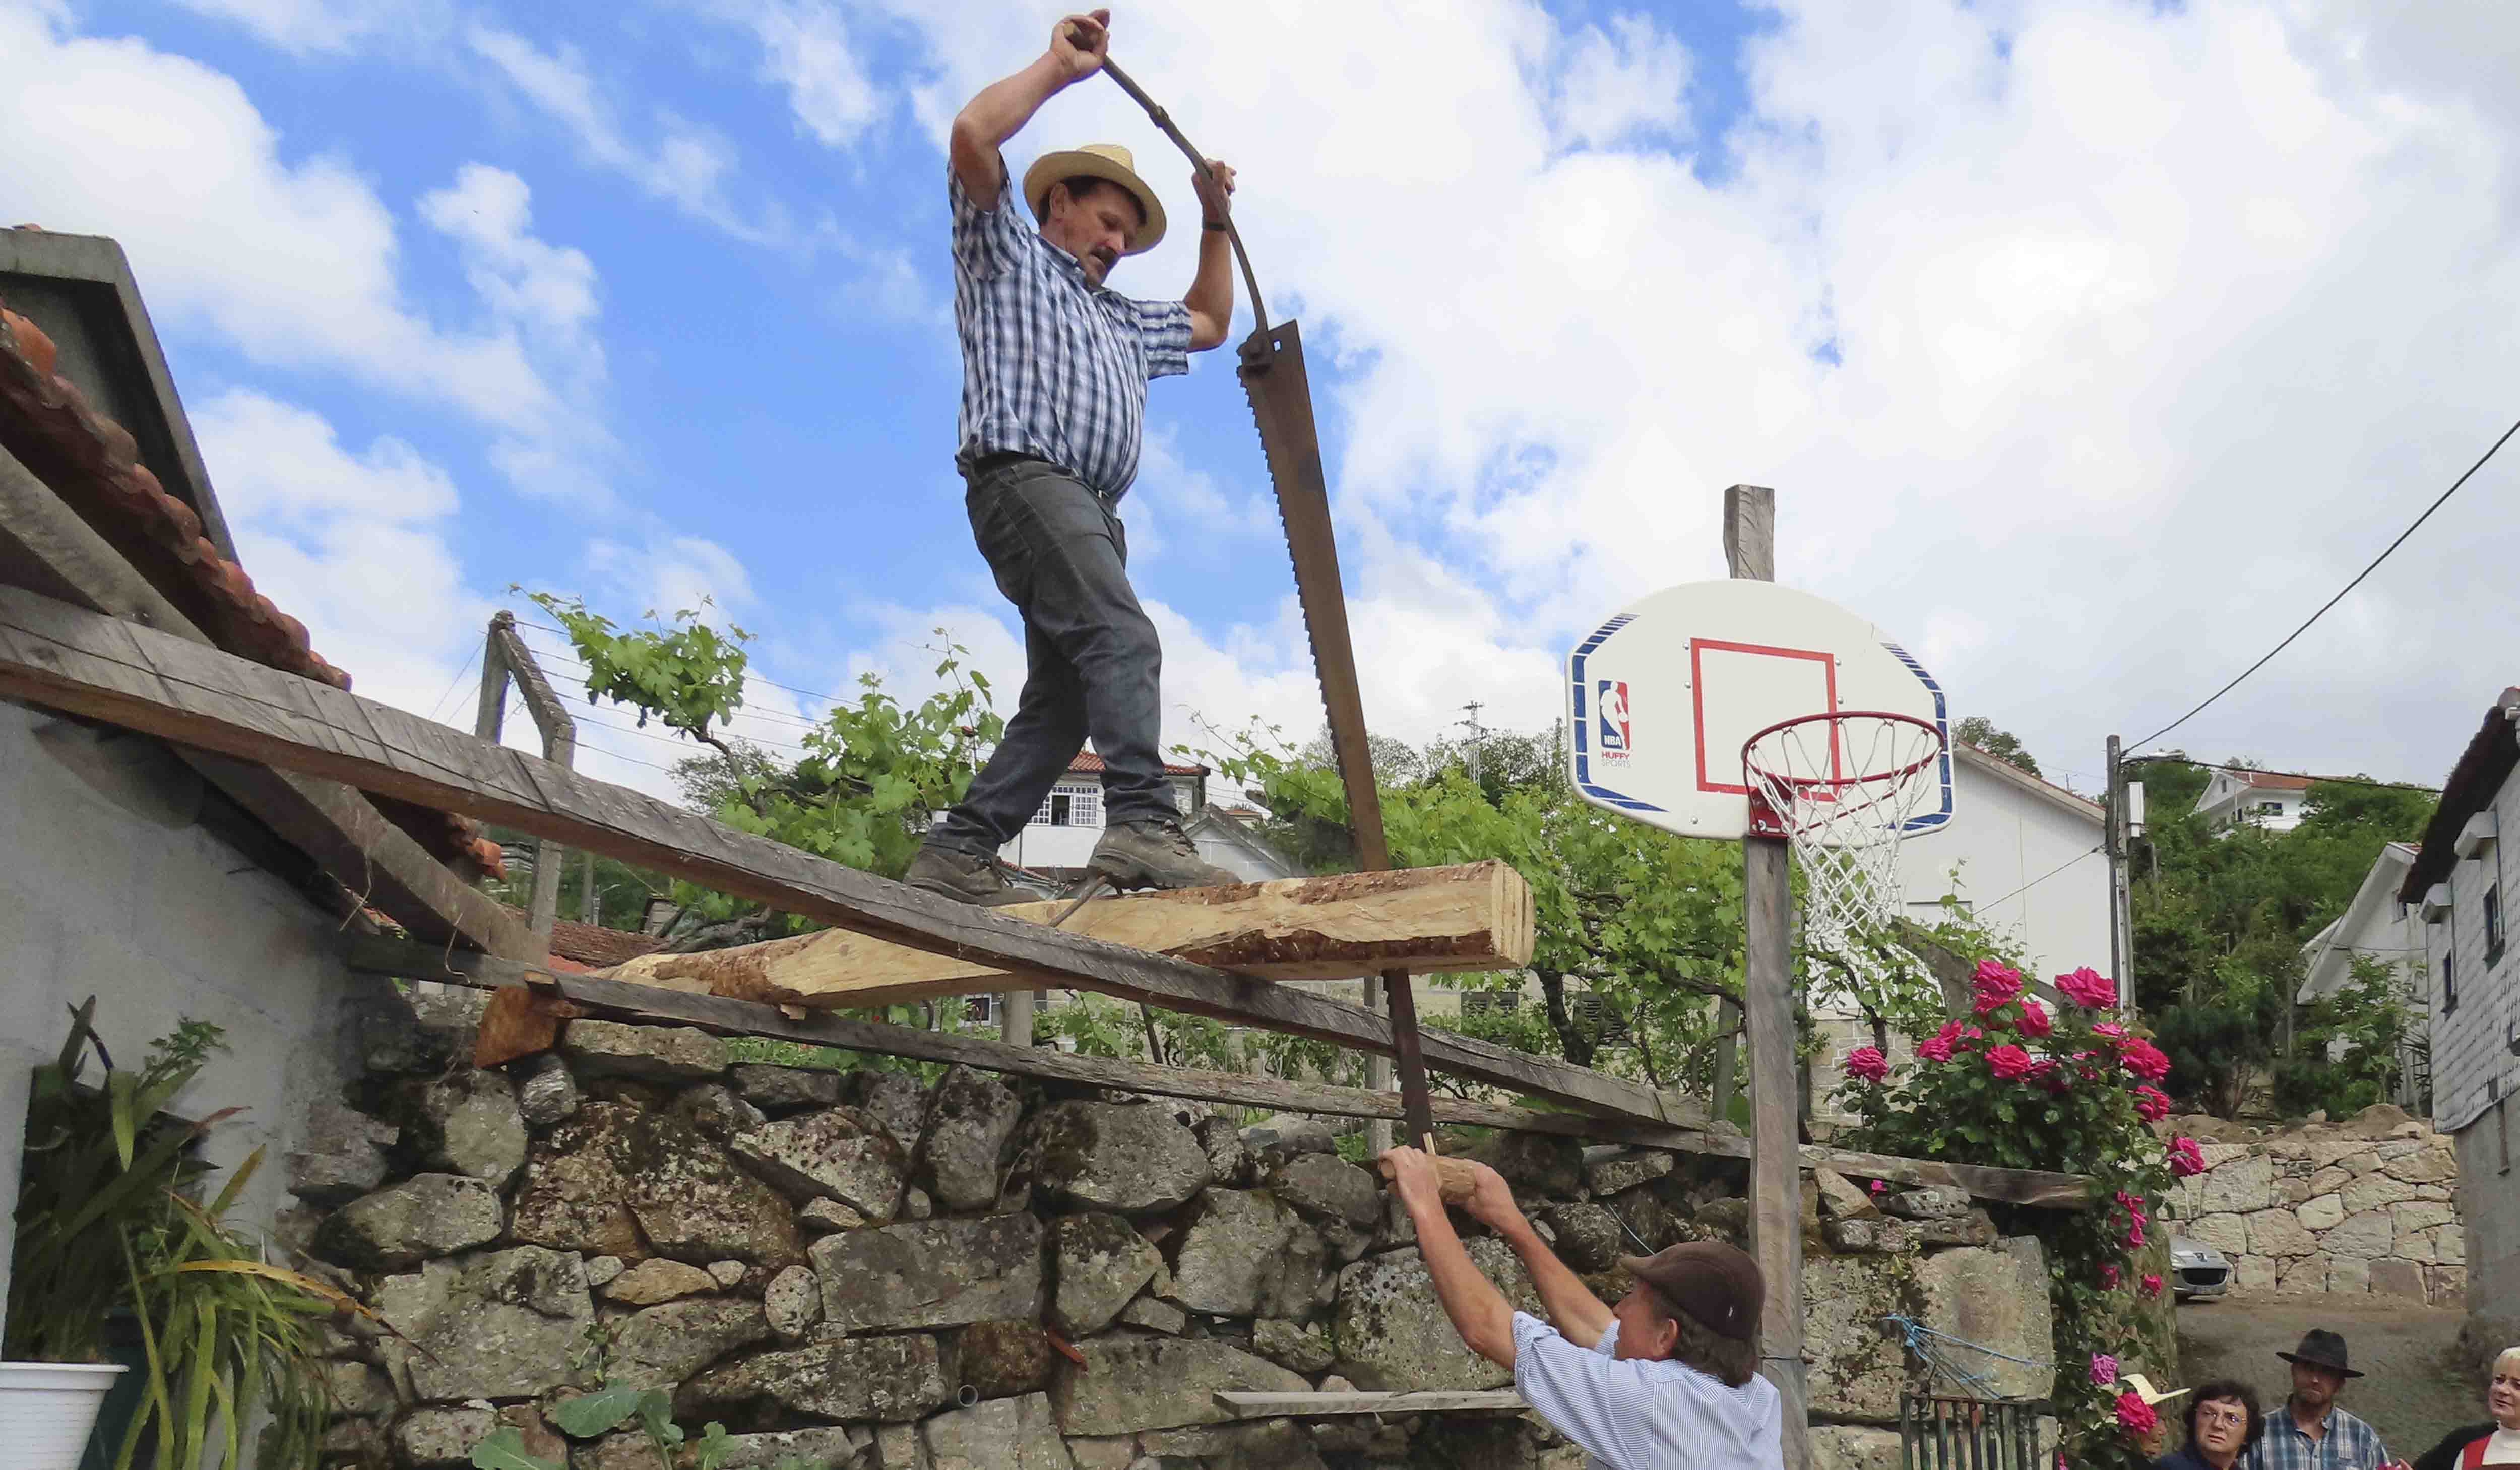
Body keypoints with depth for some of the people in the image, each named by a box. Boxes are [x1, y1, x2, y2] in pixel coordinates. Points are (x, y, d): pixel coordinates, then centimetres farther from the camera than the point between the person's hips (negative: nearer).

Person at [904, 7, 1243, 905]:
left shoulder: (1118, 321, 38)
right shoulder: (1007, 259, 16)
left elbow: (1208, 324, 48)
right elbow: (972, 137, 1)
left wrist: (1214, 224, 40)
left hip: (1092, 511, 9)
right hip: (1025, 477, -9)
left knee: (1064, 700, 0)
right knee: (1123, 639, -27)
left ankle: (957, 855, 0)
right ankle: (1142, 823, -39)